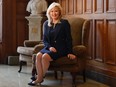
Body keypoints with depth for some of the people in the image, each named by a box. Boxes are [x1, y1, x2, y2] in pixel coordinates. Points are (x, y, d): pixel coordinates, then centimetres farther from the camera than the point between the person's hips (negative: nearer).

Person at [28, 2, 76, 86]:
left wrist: (70, 52, -9)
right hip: (49, 47, 5)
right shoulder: (46, 24, 11)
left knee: (45, 56, -28)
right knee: (38, 55, -25)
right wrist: (49, 47, -9)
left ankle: (40, 78, -12)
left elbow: (68, 39, -3)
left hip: (61, 48, -5)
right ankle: (39, 78, -22)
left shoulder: (64, 23, -2)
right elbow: (45, 39, 11)